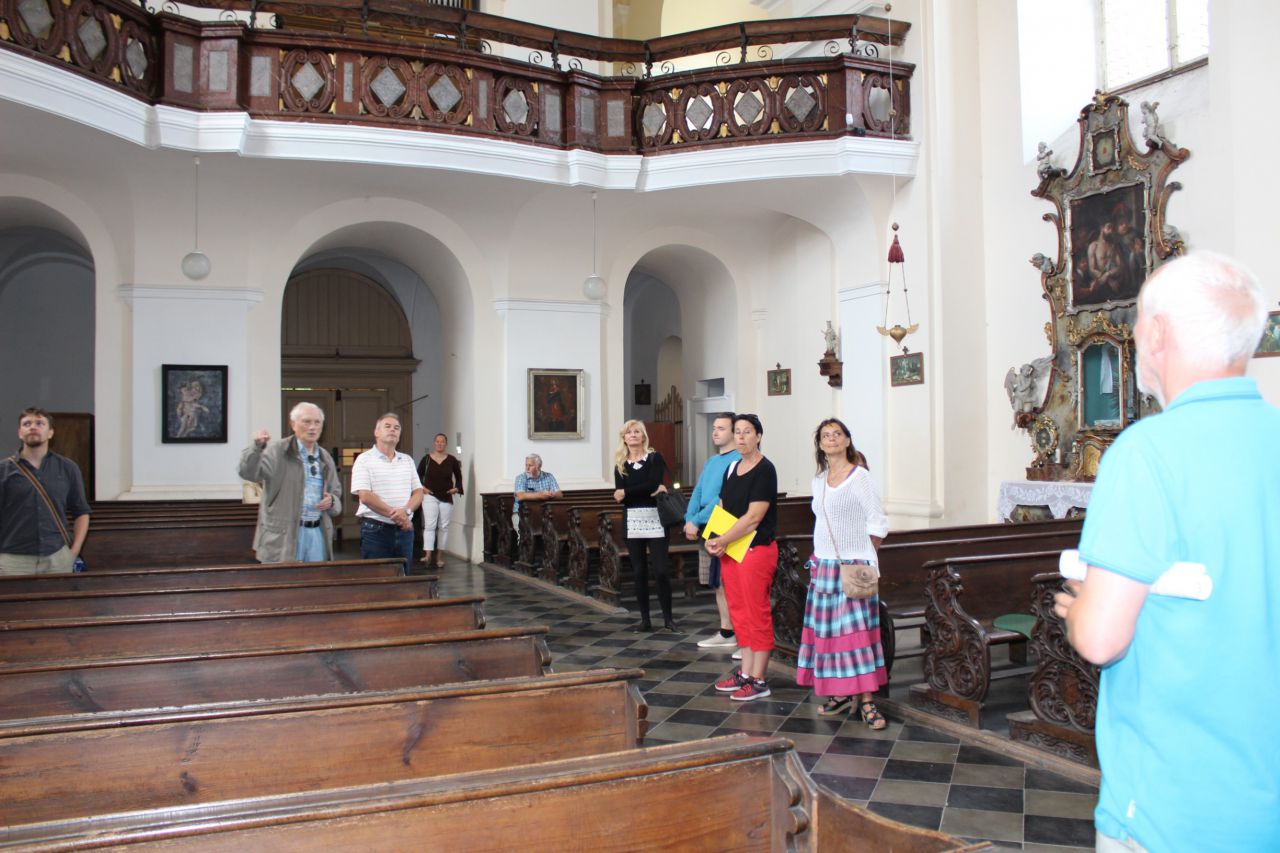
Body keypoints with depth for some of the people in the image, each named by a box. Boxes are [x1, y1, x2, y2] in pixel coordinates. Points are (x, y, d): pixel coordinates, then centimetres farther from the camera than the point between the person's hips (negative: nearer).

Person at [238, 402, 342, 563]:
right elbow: (249, 473, -18)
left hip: (318, 533, 5)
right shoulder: (278, 451, -3)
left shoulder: (325, 458, 14)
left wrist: (331, 501, -2)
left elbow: (336, 493, 23)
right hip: (282, 536, -5)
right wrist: (257, 447, -36)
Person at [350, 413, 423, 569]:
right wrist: (395, 515, -15)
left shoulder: (407, 460, 14)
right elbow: (365, 496, -12)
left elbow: (418, 492, 9)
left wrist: (406, 511, -13)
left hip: (404, 529, 5)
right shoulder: (364, 460, -2)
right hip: (375, 530, -5)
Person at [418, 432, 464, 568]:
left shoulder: (452, 460, 2)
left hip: (446, 497, 2)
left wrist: (457, 488, -5)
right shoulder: (426, 459, 0)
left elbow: (458, 476, 11)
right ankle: (427, 554, -18)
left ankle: (440, 556, 14)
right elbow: (418, 475, 9)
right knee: (429, 525, -12)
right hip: (430, 496, -2)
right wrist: (421, 487, -5)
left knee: (444, 526, 6)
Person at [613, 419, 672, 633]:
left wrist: (627, 492, -10)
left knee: (660, 570, -6)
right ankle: (645, 619, 13)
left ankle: (667, 618, 5)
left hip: (654, 518, -3)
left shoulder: (654, 458, 2)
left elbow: (652, 484, -14)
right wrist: (648, 491, -12)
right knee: (639, 571, 6)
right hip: (632, 520, 3)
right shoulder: (620, 464, 9)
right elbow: (619, 496, -5)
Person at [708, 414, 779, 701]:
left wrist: (722, 541, -13)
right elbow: (722, 509, 16)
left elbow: (753, 517, -17)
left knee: (757, 614, -2)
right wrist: (714, 541, -1)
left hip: (757, 549, -8)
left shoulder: (764, 470, -11)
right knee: (739, 612, 12)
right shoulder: (732, 468, 13)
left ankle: (759, 681, 5)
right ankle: (745, 674, 22)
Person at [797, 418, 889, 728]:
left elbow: (878, 524, -7)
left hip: (854, 565, -6)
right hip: (824, 565, 6)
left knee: (858, 630, -7)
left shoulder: (859, 476, -7)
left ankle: (866, 701, -3)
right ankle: (839, 694, 16)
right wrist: (818, 558, 12)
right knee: (827, 630, 6)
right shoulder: (819, 481, 12)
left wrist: (861, 557, -4)